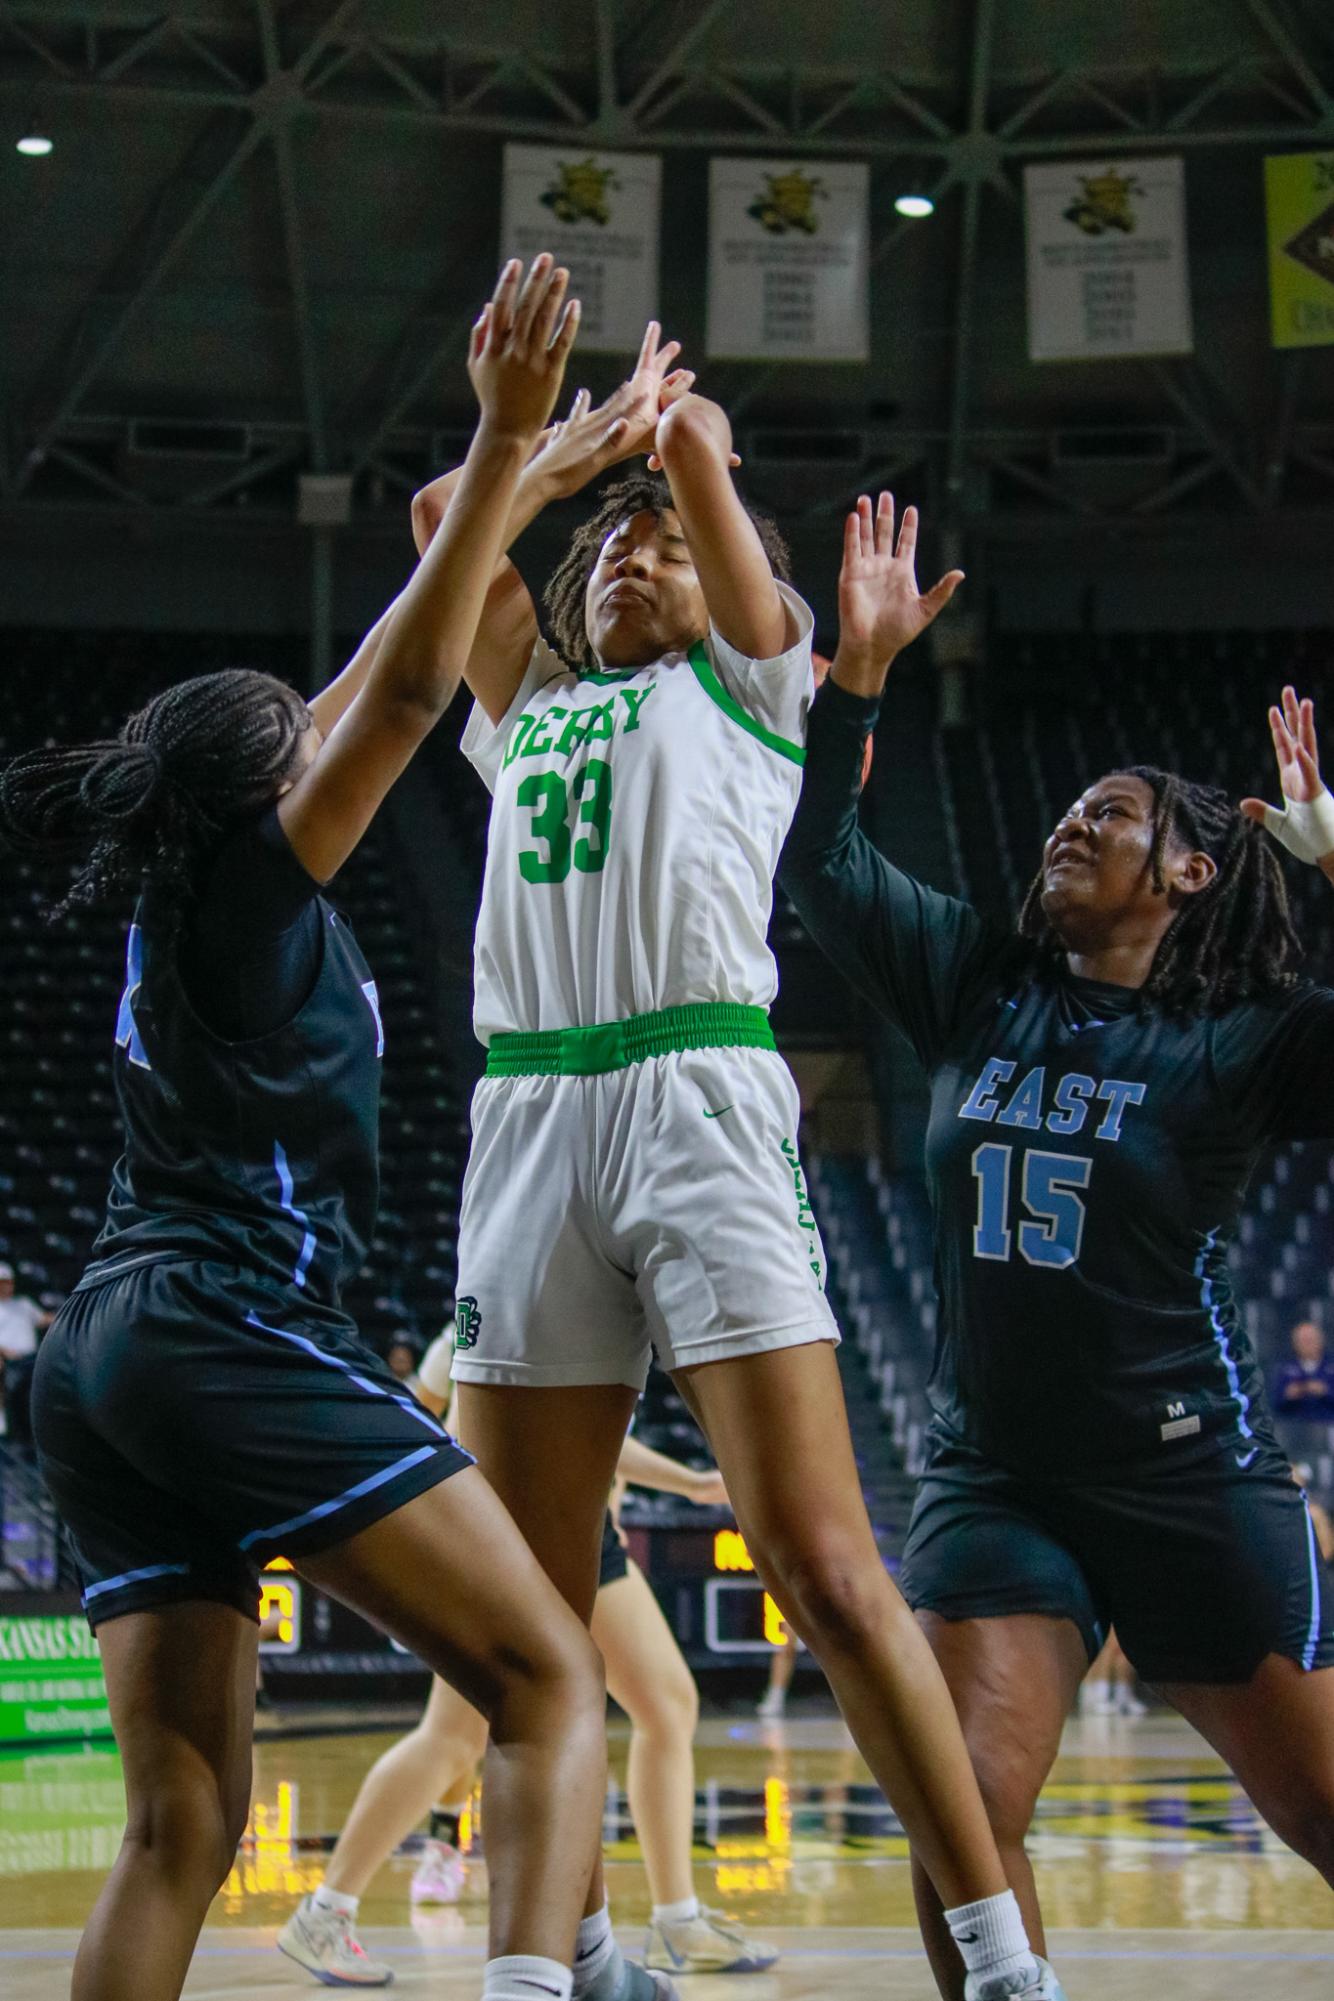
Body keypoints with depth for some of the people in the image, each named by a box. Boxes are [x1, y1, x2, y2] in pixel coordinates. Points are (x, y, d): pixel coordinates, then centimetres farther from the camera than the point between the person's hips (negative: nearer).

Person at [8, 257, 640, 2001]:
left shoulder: (183, 902, 22)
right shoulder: (251, 886, 1)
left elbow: (365, 692, 31)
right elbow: (410, 688, -10)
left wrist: (513, 482, 37)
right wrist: (504, 443, -12)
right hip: (229, 1330, -9)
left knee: (183, 1826, 3)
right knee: (551, 1682, -9)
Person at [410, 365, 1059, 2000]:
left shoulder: (744, 672, 17)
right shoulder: (526, 707, 29)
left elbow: (698, 441, 5)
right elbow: (447, 515, 28)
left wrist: (662, 416, 18)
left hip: (699, 1102, -5)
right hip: (527, 1118, 5)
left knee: (824, 1566, -14)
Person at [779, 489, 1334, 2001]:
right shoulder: (975, 985, 8)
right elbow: (817, 854, 10)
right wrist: (856, 666, 1)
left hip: (1187, 1478, -3)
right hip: (993, 1470, 3)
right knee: (964, 1809, -14)